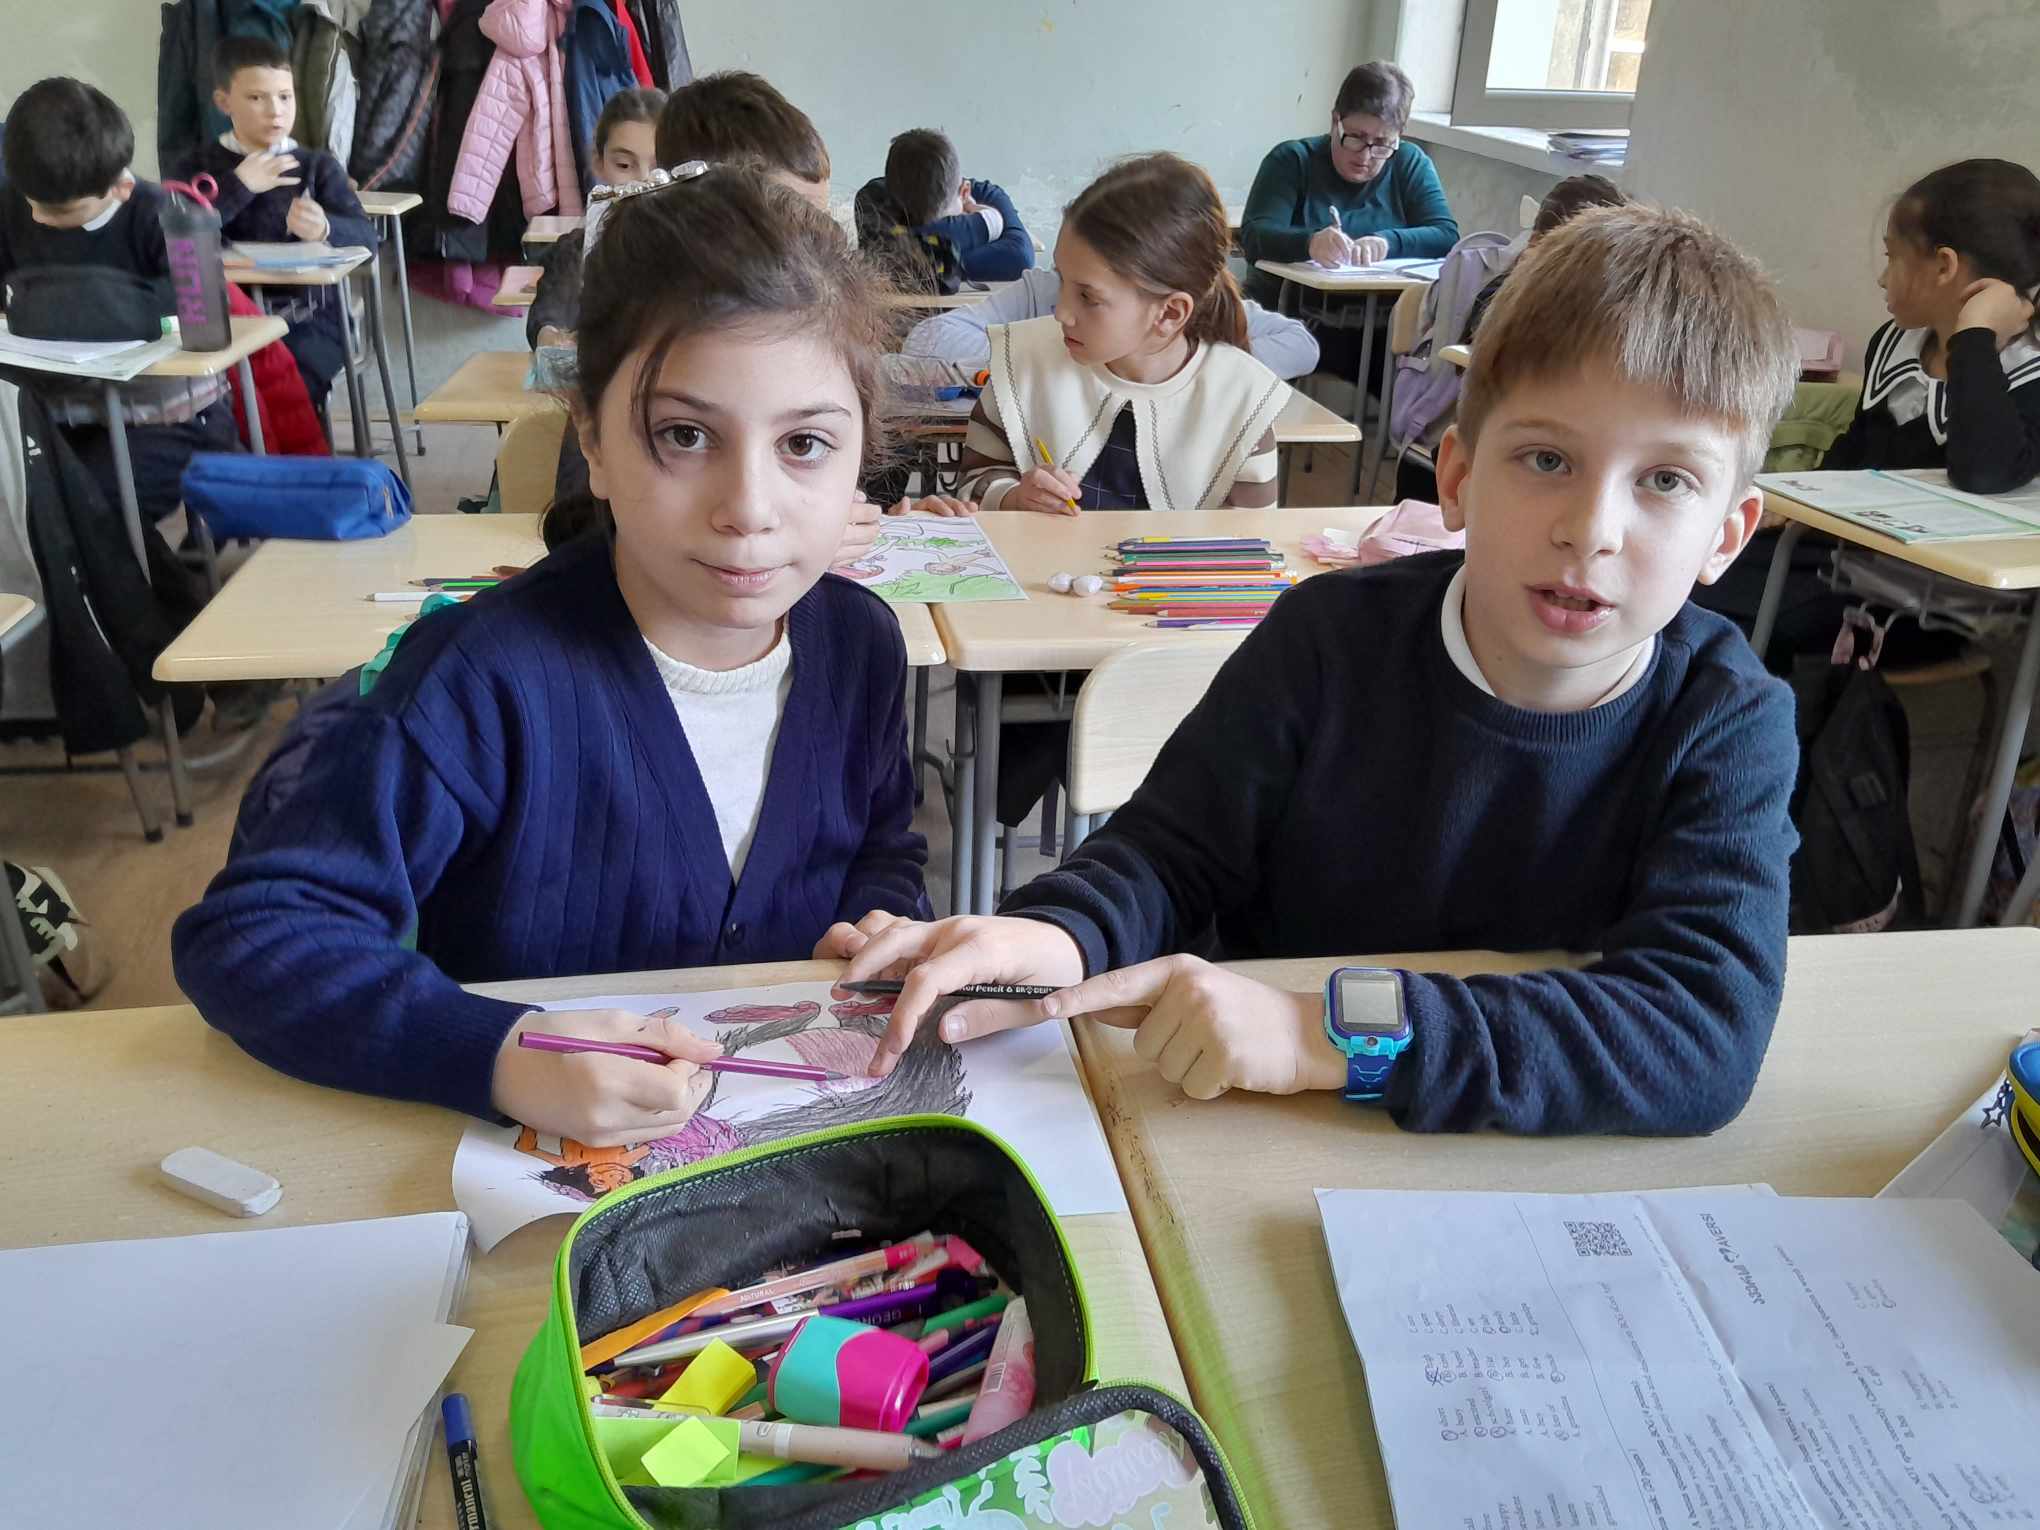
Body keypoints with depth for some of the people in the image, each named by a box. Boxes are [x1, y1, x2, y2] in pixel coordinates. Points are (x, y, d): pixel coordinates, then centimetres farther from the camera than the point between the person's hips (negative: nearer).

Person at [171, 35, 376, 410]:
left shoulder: (318, 165, 10)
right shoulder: (200, 169, 10)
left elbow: (365, 236, -5)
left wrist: (326, 230, -27)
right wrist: (238, 186, -8)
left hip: (308, 320, -1)